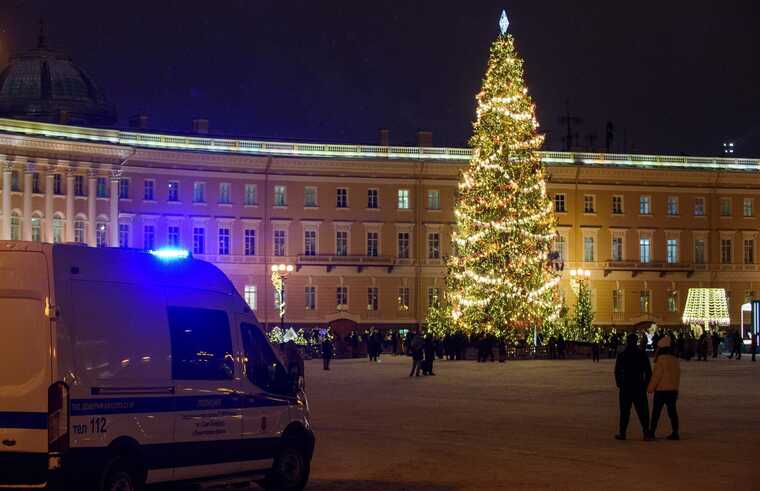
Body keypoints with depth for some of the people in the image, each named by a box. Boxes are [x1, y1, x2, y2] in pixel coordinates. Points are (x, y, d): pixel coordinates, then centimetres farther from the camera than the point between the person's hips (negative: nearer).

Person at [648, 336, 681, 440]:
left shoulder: (661, 359, -13)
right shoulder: (675, 360, 10)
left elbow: (656, 375, -15)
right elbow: (677, 375, 15)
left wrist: (650, 388, -7)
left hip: (661, 389, -6)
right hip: (673, 389, 6)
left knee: (656, 411, 3)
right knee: (672, 411, 6)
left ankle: (652, 431, 7)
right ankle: (675, 433, 3)